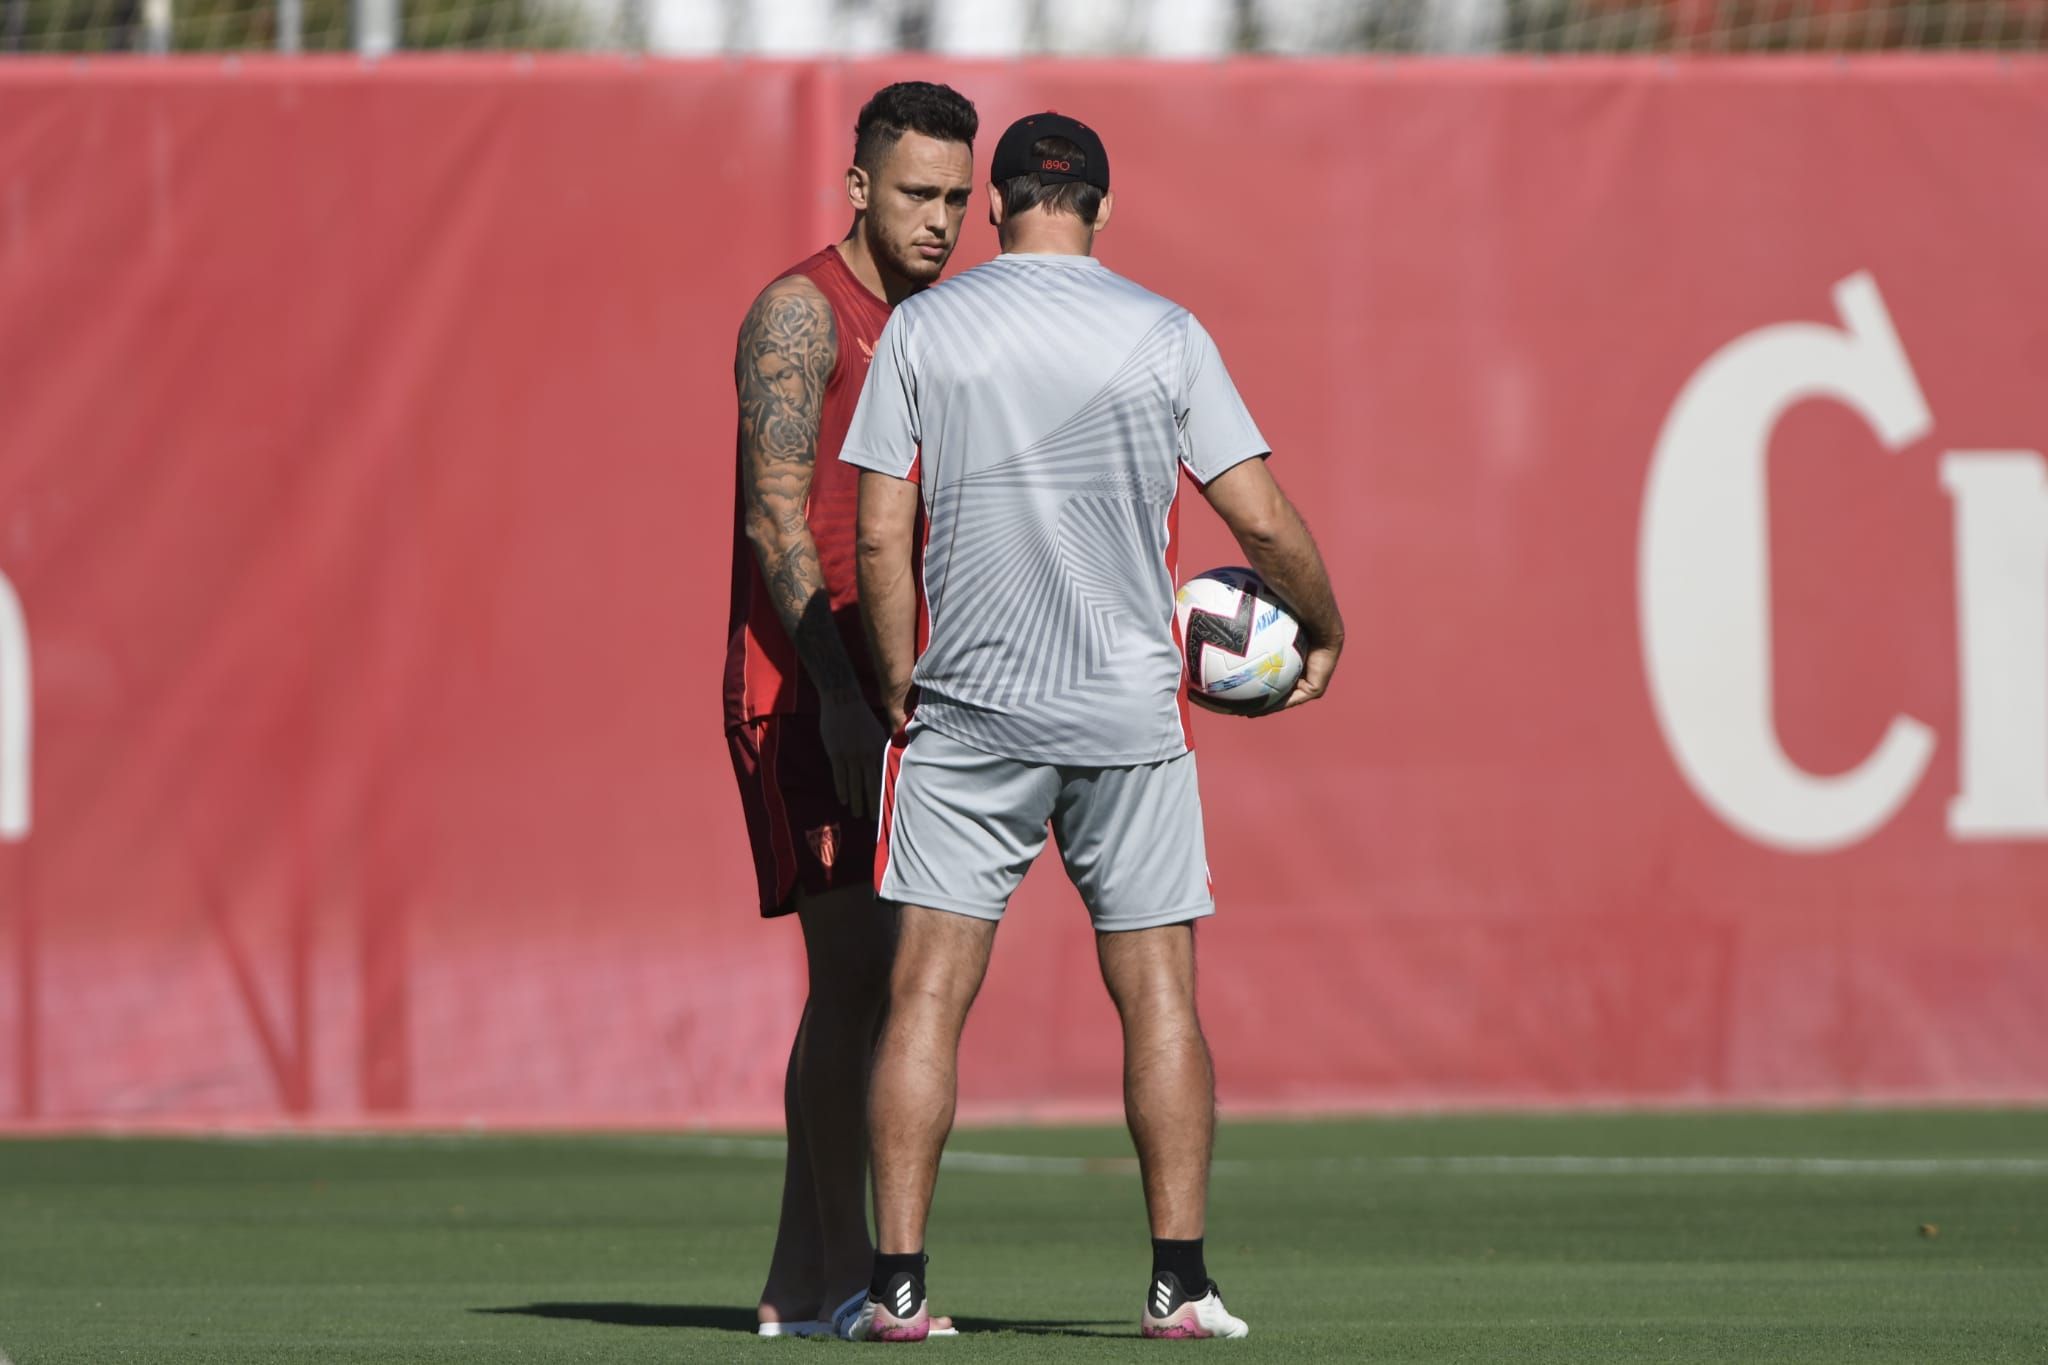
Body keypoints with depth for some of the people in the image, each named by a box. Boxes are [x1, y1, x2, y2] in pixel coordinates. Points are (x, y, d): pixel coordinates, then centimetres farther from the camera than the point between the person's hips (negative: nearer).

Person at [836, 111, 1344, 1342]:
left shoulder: (921, 329, 0)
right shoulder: (1164, 333, 0)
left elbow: (882, 535, -3)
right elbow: (1262, 517, -1)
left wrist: (899, 686, 7)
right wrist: (1324, 628, 16)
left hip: (966, 706, 0)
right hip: (1130, 709, 0)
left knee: (930, 991, 0)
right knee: (1159, 996, 6)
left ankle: (898, 1284, -6)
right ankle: (1181, 1281, 3)